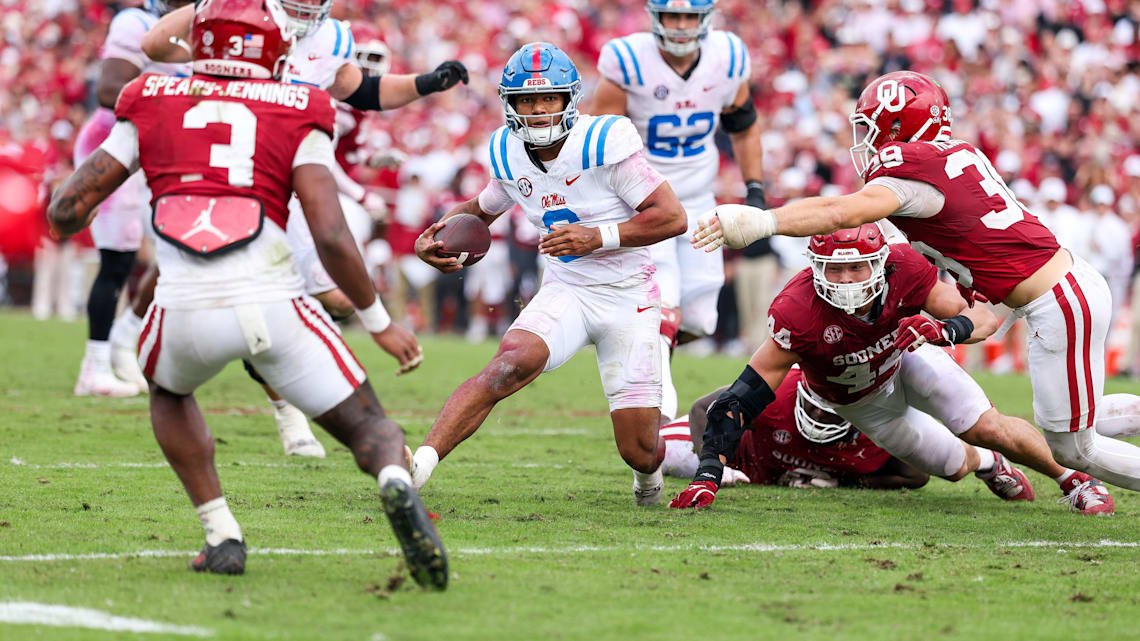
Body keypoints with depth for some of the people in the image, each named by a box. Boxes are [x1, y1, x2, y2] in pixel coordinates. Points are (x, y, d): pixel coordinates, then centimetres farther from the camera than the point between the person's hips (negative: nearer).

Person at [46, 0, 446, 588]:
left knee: (170, 392, 35)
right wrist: (378, 322, 12)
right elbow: (331, 238, 0)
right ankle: (396, 483, -26)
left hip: (187, 310, 1)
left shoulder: (152, 106, 15)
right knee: (367, 426, 11)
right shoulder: (297, 116, 11)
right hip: (273, 305, -1)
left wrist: (69, 217, 39)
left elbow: (66, 211, 14)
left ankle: (222, 537, 19)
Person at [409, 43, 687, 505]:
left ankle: (650, 464, 36)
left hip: (628, 297, -3)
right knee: (511, 364, -30)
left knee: (639, 452, -4)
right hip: (565, 290, 3)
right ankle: (419, 463, -40)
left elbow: (673, 217, -16)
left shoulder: (603, 143, -18)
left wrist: (599, 237, -25)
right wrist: (435, 234, 2)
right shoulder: (509, 154, 0)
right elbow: (482, 208, 22)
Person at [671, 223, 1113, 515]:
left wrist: (942, 329, -51)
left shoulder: (903, 269, -36)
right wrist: (707, 476, -51)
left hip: (907, 356, 1)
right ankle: (987, 465, 47)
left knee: (989, 430, -13)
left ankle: (1072, 477, 18)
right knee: (956, 465, 7)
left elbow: (985, 320, -28)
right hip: (859, 401, -1)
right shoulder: (798, 312, -43)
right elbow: (744, 397, -42)